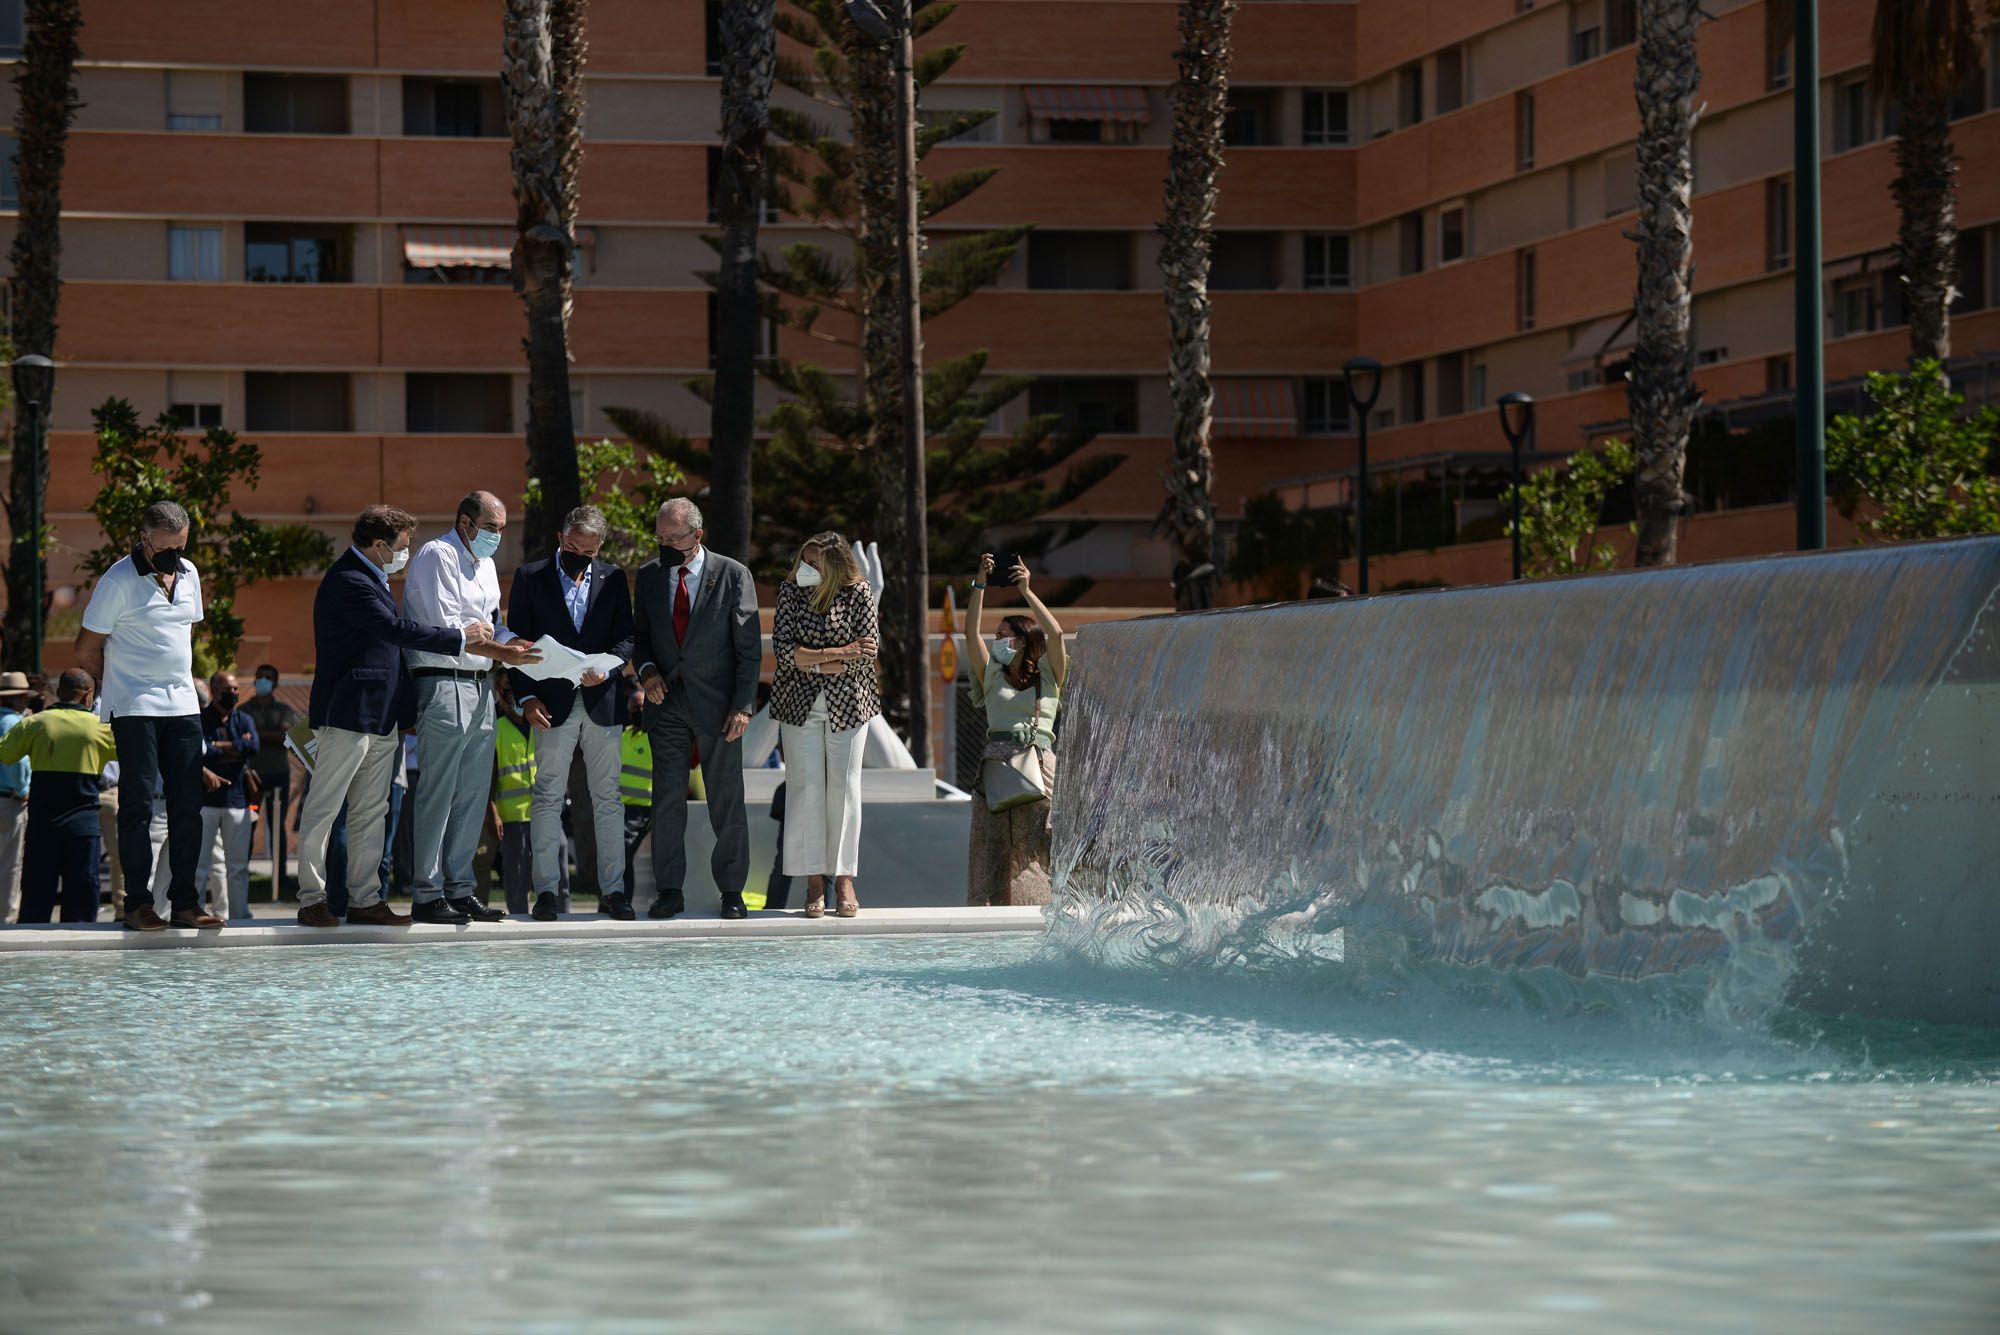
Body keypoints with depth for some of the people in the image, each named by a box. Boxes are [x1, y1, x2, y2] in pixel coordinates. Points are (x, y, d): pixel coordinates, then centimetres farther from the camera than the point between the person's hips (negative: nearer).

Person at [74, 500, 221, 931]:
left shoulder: (188, 574, 10)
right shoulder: (118, 581, -10)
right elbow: (86, 651, -4)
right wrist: (117, 689, 7)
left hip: (183, 705, 6)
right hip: (134, 708, -6)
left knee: (187, 805, 2)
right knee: (138, 802, -6)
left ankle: (185, 903, 6)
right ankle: (138, 904, -3)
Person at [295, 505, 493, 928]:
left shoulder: (371, 579, 18)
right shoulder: (348, 582, -15)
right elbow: (396, 630, -22)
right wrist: (461, 636, -16)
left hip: (380, 717, 10)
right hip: (348, 714, -10)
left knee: (371, 813, 10)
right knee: (323, 809, -3)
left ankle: (364, 899, 13)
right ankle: (312, 898, 0)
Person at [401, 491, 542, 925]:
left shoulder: (485, 564, 21)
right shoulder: (437, 556, -7)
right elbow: (446, 629, -14)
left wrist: (518, 645, 1)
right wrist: (499, 652, -17)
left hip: (480, 686, 9)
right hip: (443, 682, -9)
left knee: (473, 792, 7)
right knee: (437, 792, -8)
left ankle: (459, 887, 12)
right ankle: (426, 894, -7)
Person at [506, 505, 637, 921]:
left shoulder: (613, 579, 9)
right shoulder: (530, 576, 3)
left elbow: (626, 636, 6)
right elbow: (518, 641, 2)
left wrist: (606, 666, -15)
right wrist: (527, 697, -8)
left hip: (601, 701, 2)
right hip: (552, 704, -2)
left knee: (607, 798, 3)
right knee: (547, 798, -1)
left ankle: (613, 890, 7)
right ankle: (546, 890, 2)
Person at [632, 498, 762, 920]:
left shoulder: (733, 576, -3)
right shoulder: (649, 576, 7)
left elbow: (749, 646, -3)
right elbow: (639, 634, 18)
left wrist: (742, 706, -9)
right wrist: (647, 669, -3)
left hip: (717, 706, -3)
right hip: (668, 703, 3)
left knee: (727, 803, 2)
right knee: (667, 801, 0)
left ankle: (731, 890, 8)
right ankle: (670, 891, 5)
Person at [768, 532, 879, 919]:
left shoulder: (858, 594, -6)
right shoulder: (791, 592, -1)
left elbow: (866, 653, -10)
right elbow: (782, 648, -10)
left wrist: (811, 663, -12)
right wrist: (836, 654, -17)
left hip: (847, 703, -1)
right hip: (799, 703, 1)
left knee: (843, 787, 1)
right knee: (805, 786, -2)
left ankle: (844, 879, 7)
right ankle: (814, 882, 1)